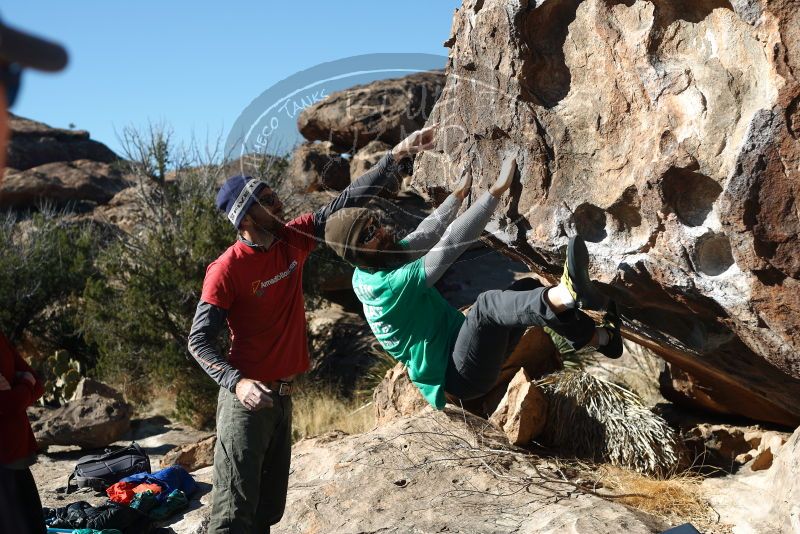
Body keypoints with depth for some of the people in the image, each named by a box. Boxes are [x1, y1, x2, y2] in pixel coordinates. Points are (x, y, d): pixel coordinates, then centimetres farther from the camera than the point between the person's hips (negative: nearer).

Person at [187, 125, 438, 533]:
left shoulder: (292, 241, 1)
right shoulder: (226, 269, -16)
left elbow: (345, 202, 4)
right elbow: (198, 341, -15)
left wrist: (397, 155, 1)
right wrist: (237, 383, -31)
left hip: (282, 396, 7)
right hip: (247, 397, -7)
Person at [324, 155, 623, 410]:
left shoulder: (364, 275, 3)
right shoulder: (386, 285, -24)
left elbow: (425, 234, 13)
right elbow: (450, 243, -29)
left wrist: (459, 193, 14)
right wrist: (497, 191, -28)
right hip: (459, 379, -10)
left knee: (529, 288, 3)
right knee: (487, 303, -35)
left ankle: (598, 337, 0)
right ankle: (568, 294, -58)